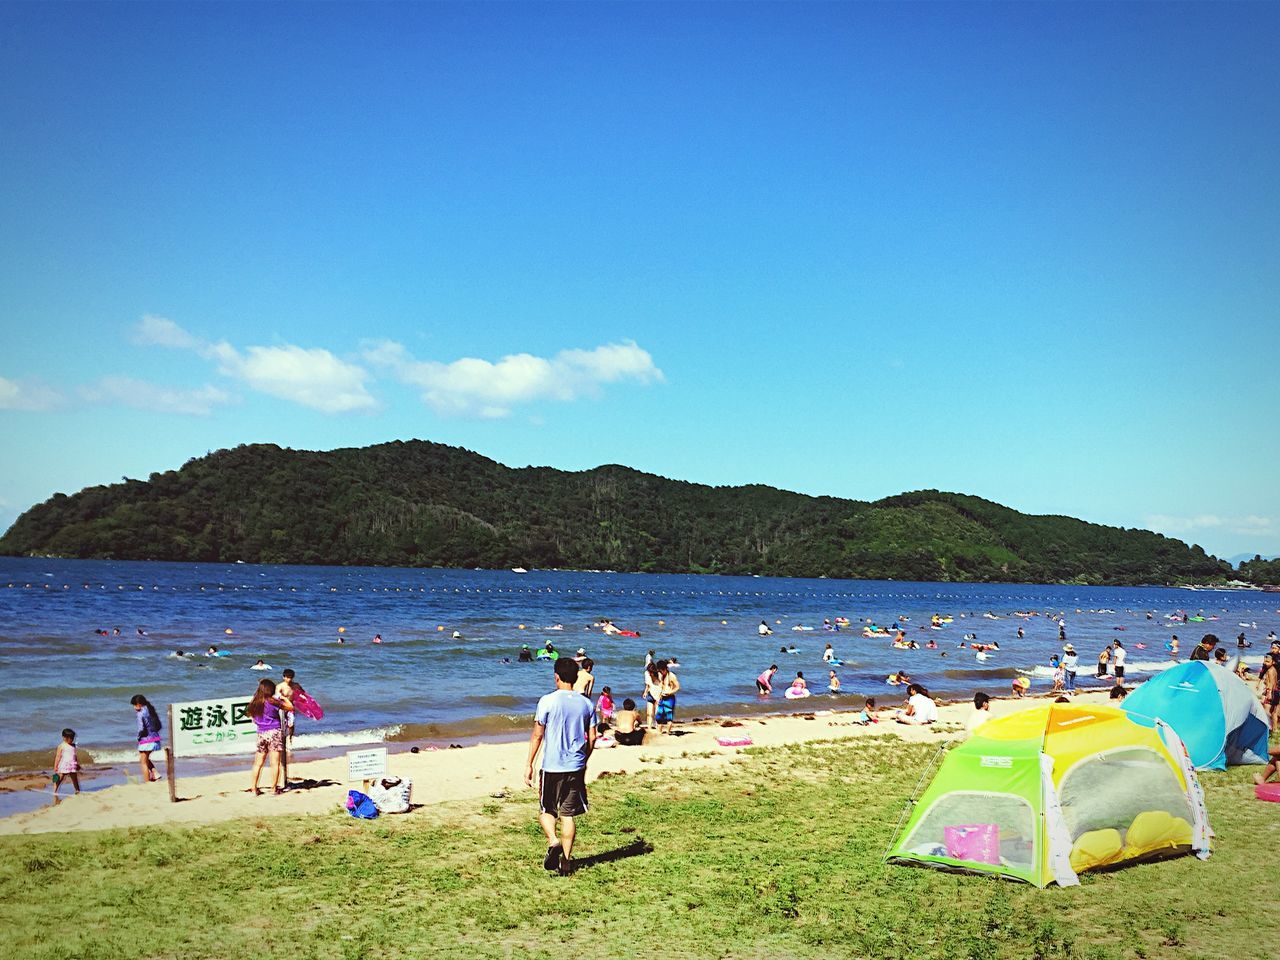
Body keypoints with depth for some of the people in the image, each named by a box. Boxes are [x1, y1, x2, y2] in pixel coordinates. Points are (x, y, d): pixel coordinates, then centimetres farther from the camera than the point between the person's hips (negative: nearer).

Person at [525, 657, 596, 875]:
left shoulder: (547, 701, -8)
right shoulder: (586, 704, 4)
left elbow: (537, 735, -8)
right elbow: (592, 738, 7)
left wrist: (529, 764, 0)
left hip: (552, 767, -3)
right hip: (576, 767, 3)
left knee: (546, 810, 14)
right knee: (569, 814, 10)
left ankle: (553, 841, -11)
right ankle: (566, 862, 10)